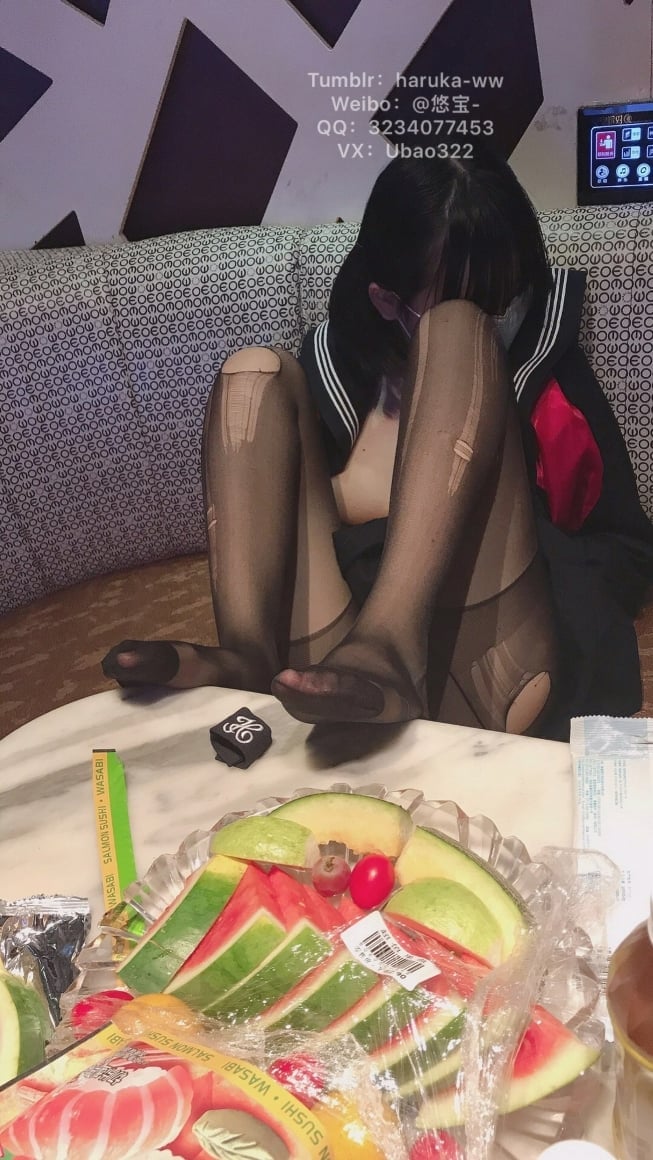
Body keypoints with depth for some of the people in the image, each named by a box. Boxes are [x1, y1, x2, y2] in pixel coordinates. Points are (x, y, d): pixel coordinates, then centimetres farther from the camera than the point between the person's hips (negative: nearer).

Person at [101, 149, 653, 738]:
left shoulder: (548, 366, 14)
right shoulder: (333, 365, 16)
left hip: (487, 685, -1)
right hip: (331, 679, 2)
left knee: (457, 333, -12)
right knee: (258, 372, -1)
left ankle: (384, 651, -34)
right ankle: (245, 657, -25)